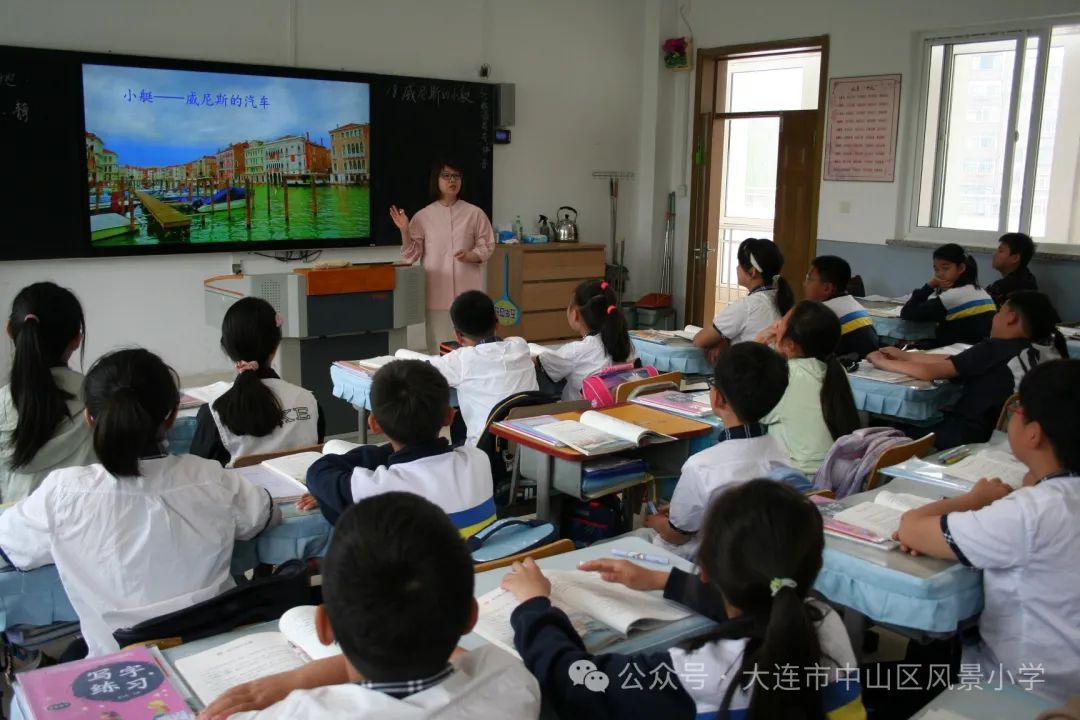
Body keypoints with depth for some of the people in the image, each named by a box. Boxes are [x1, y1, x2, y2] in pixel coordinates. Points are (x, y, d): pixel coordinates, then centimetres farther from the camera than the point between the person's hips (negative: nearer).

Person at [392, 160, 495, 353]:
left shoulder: (475, 213, 3)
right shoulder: (423, 216, 3)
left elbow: (487, 247, 6)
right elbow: (411, 255, 3)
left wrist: (470, 255, -14)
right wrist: (404, 231, -11)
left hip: (467, 292, 0)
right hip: (438, 293, 0)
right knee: (438, 348, 2)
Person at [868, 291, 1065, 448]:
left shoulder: (996, 348, -20)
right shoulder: (1041, 351, 4)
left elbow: (930, 372, -17)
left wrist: (883, 362, -2)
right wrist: (905, 356, 12)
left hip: (968, 437, -8)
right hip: (998, 434, 8)